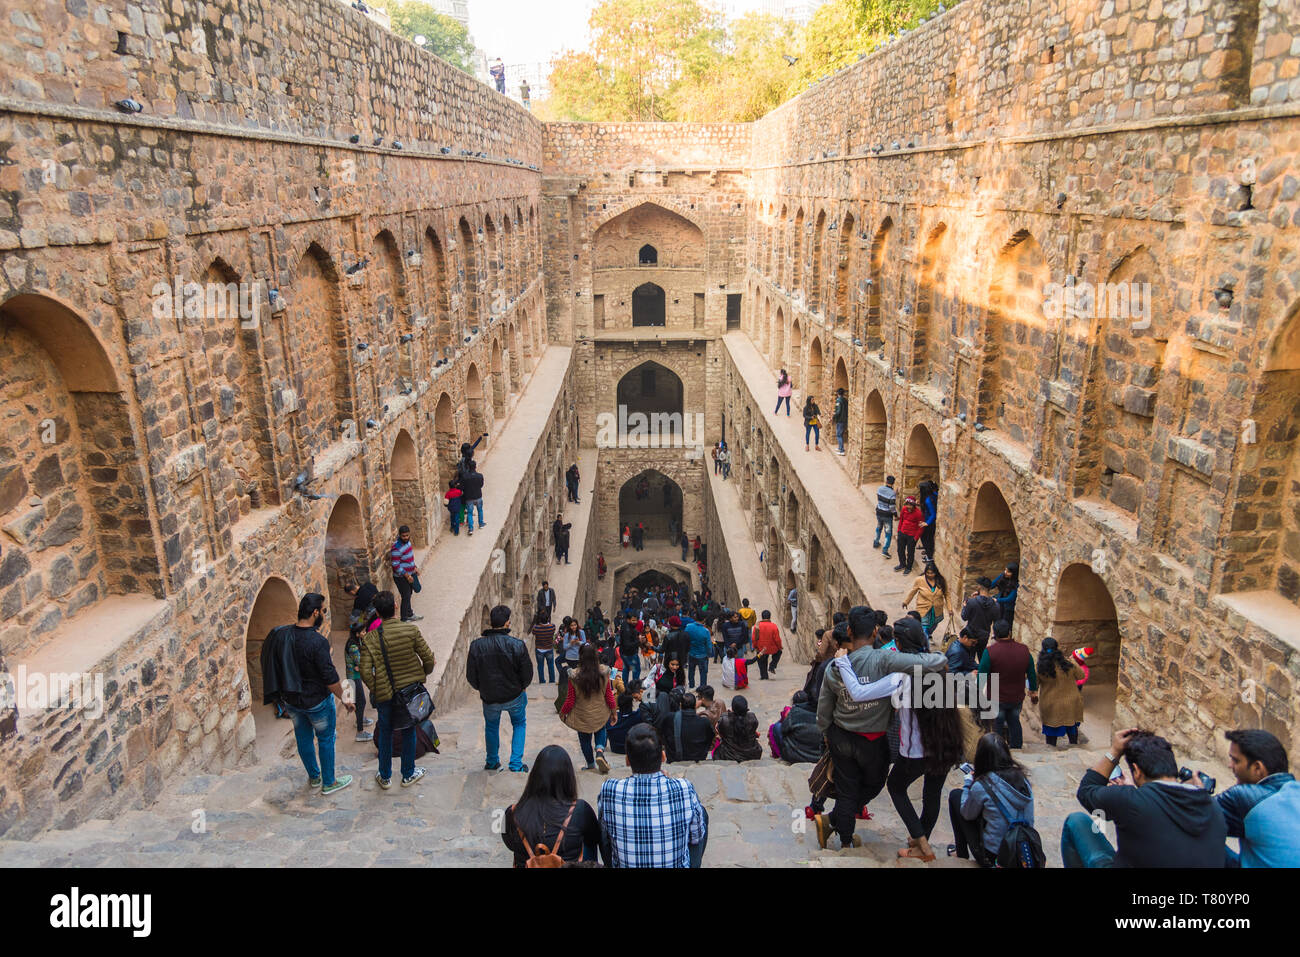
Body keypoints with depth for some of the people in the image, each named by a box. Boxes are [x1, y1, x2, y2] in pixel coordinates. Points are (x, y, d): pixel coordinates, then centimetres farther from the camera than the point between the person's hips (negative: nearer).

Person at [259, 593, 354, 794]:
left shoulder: (280, 634, -7)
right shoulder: (318, 642, -27)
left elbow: (275, 667, 5)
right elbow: (330, 677, -23)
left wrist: (282, 695, 19)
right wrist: (343, 698, -8)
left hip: (290, 700, 6)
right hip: (317, 701, -6)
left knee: (303, 738, 22)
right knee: (325, 740, 12)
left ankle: (313, 777, 41)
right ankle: (329, 783, 26)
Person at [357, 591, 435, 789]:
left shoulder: (370, 639, -11)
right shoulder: (410, 630, -13)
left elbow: (366, 672, -15)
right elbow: (428, 658, -10)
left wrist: (376, 691, 2)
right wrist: (423, 675, 10)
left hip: (385, 695, 0)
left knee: (385, 734, 18)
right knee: (409, 731, 17)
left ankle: (385, 777, 31)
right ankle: (408, 775, 29)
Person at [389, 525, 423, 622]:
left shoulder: (407, 542, 2)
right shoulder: (397, 548, -27)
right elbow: (396, 565, -25)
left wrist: (414, 567, 12)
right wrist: (407, 575, -24)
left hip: (409, 574, 9)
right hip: (401, 577, -8)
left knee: (408, 595, 22)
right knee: (406, 597, 1)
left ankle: (410, 614, 38)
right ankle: (404, 620, 13)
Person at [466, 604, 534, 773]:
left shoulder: (476, 645, -16)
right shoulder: (517, 645, -20)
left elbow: (471, 676, -7)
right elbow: (527, 674, -11)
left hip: (489, 698, 1)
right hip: (515, 696, -1)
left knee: (491, 726, 27)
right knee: (519, 724, 24)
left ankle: (492, 762, 40)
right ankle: (516, 764, 20)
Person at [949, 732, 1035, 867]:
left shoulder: (981, 786, -23)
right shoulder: (1022, 777, -6)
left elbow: (967, 815, -4)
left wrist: (968, 783, 8)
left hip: (991, 856, -6)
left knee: (955, 794, 8)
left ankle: (962, 853, 21)